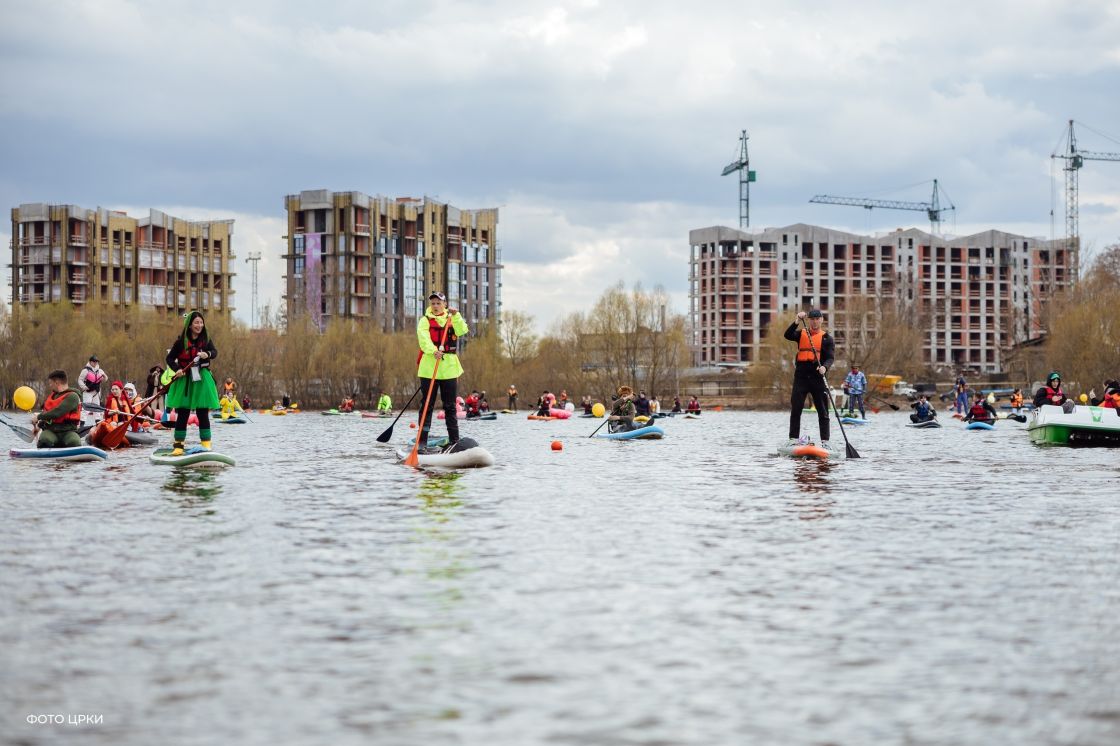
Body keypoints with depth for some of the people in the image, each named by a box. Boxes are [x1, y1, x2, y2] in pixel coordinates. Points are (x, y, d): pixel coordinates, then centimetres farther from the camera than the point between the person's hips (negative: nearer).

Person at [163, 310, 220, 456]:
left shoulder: (206, 340, 4)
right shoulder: (181, 341, -2)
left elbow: (214, 352, -11)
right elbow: (170, 358, 0)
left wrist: (207, 354, -33)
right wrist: (177, 369, -17)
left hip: (201, 380, 1)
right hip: (184, 380, -1)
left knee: (203, 414, 3)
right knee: (182, 414, 1)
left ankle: (206, 444, 5)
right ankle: (178, 445, 5)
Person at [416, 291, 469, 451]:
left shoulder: (452, 319, 12)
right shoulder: (425, 320, 3)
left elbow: (462, 331, -5)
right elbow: (423, 338, -14)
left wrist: (456, 316, -18)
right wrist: (433, 351, -31)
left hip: (449, 368, 2)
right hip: (429, 367, -2)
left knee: (450, 406, 8)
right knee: (427, 405, -1)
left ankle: (454, 440, 13)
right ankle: (422, 441, 0)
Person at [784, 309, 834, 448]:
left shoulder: (827, 338, 6)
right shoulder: (801, 334, 11)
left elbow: (830, 357, -4)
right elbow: (788, 335, -9)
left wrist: (824, 367, -25)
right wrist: (797, 321, -21)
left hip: (818, 376, -1)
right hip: (801, 375, 1)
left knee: (823, 411, 1)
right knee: (795, 409, -3)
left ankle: (825, 441, 5)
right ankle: (793, 439, 2)